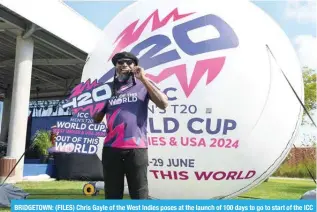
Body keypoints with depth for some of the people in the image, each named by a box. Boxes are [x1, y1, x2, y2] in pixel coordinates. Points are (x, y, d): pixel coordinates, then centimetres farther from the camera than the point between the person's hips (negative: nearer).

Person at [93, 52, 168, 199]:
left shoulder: (143, 85, 8)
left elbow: (163, 104, -7)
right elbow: (97, 119, 18)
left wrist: (143, 79, -6)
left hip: (136, 148, -3)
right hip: (111, 148, 3)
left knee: (139, 195, 1)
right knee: (112, 195, 11)